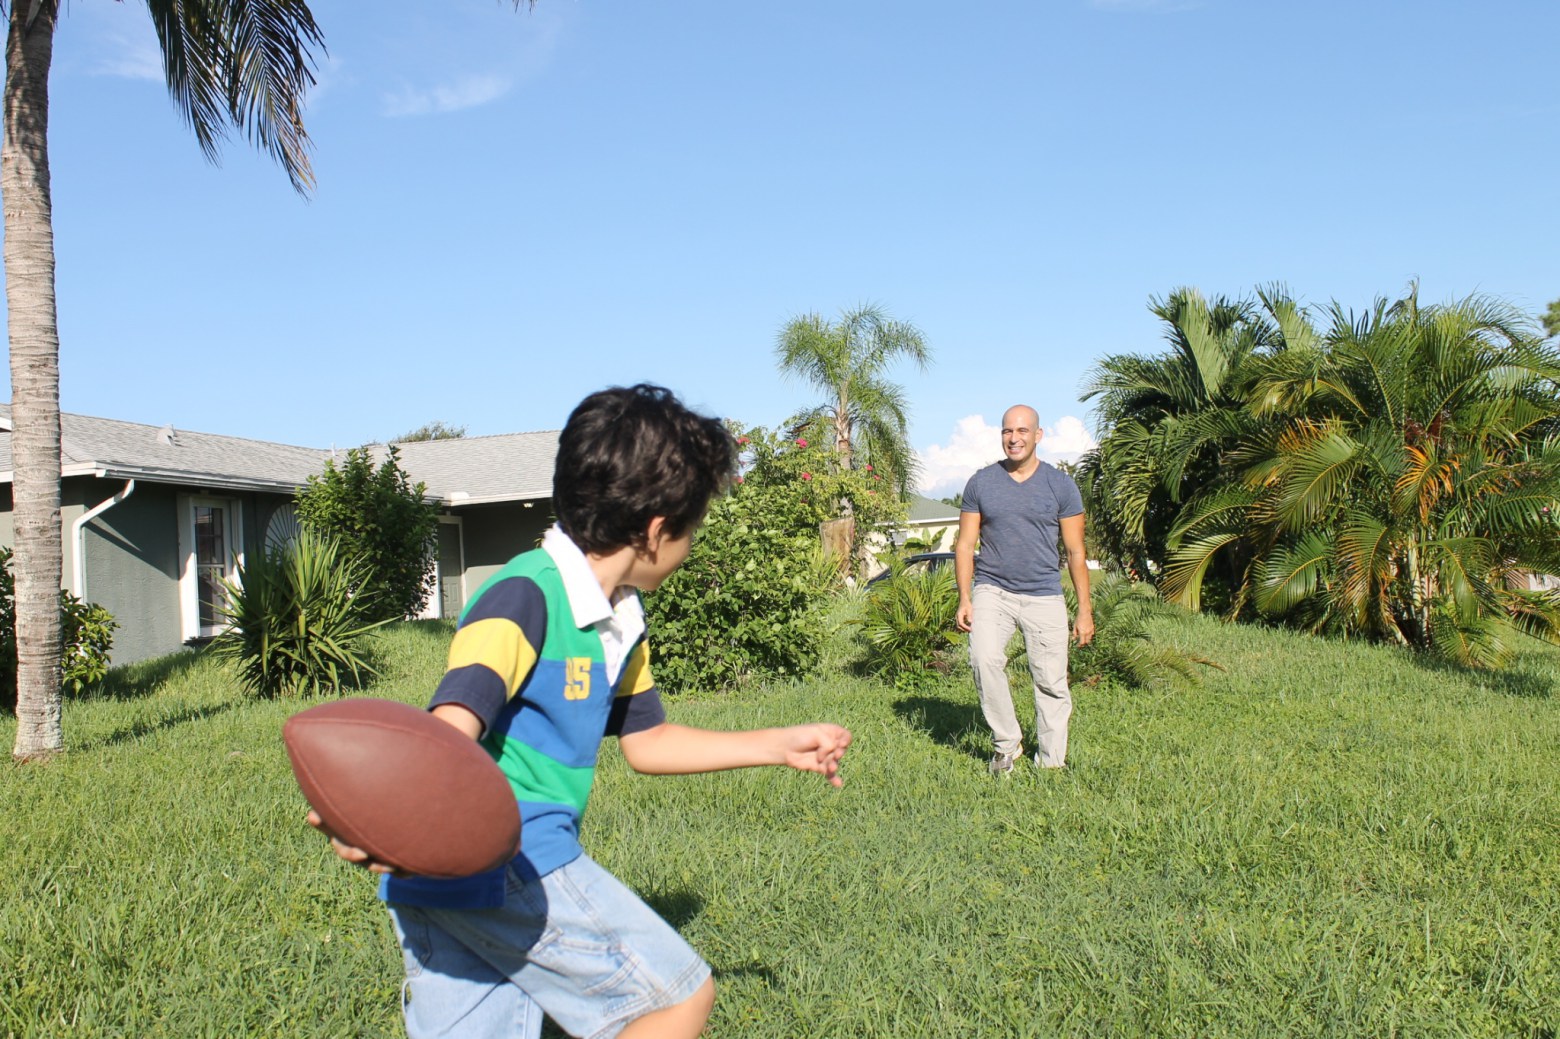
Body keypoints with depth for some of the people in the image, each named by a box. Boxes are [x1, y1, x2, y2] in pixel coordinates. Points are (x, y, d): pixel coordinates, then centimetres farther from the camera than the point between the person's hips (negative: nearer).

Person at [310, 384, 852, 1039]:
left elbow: (644, 741, 22)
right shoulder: (526, 597, -18)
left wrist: (777, 747, 25)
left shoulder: (619, 621, 12)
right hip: (507, 862, -9)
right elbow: (453, 725, -32)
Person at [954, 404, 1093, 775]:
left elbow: (1075, 551, 5)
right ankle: (1006, 743, -7)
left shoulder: (1060, 485, 4)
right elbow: (965, 545, 7)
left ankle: (1051, 762, 13)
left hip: (1044, 596, 0)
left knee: (1051, 683, 0)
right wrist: (964, 599, -2)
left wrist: (1085, 611, 1)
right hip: (992, 591, 0)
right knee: (984, 659, -23)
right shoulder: (981, 483, 5)